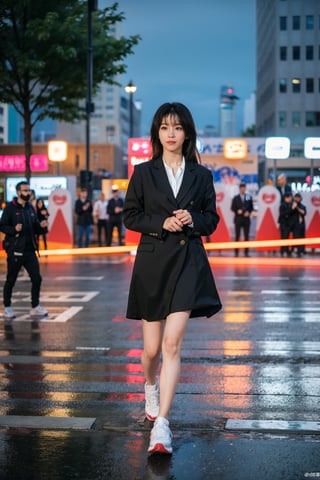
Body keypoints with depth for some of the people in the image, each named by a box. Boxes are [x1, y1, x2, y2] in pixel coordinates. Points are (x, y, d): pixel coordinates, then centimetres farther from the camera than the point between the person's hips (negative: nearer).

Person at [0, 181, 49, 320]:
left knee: (36, 278, 3)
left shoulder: (30, 208, 10)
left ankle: (35, 307, 15)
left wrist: (40, 225, -3)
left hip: (29, 250, 5)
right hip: (15, 251, -5)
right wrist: (14, 229, -25)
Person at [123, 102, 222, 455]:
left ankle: (161, 426, -12)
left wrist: (192, 220, -9)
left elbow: (211, 219, 12)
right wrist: (163, 223, -12)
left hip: (188, 263, 0)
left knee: (172, 343, -13)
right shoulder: (143, 172, 4)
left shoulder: (201, 175, 7)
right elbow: (130, 216, 4)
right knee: (152, 348, 7)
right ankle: (151, 387, 42)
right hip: (152, 262, 0)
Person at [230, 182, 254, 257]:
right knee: (237, 236, 0)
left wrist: (248, 212, -9)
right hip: (238, 219, -1)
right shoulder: (235, 198, 5)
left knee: (246, 236, 0)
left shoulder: (249, 197, 8)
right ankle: (236, 252, 4)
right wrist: (237, 211, -14)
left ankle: (246, 252, 3)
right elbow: (232, 208, 3)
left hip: (246, 219, 1)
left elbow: (251, 207, 9)